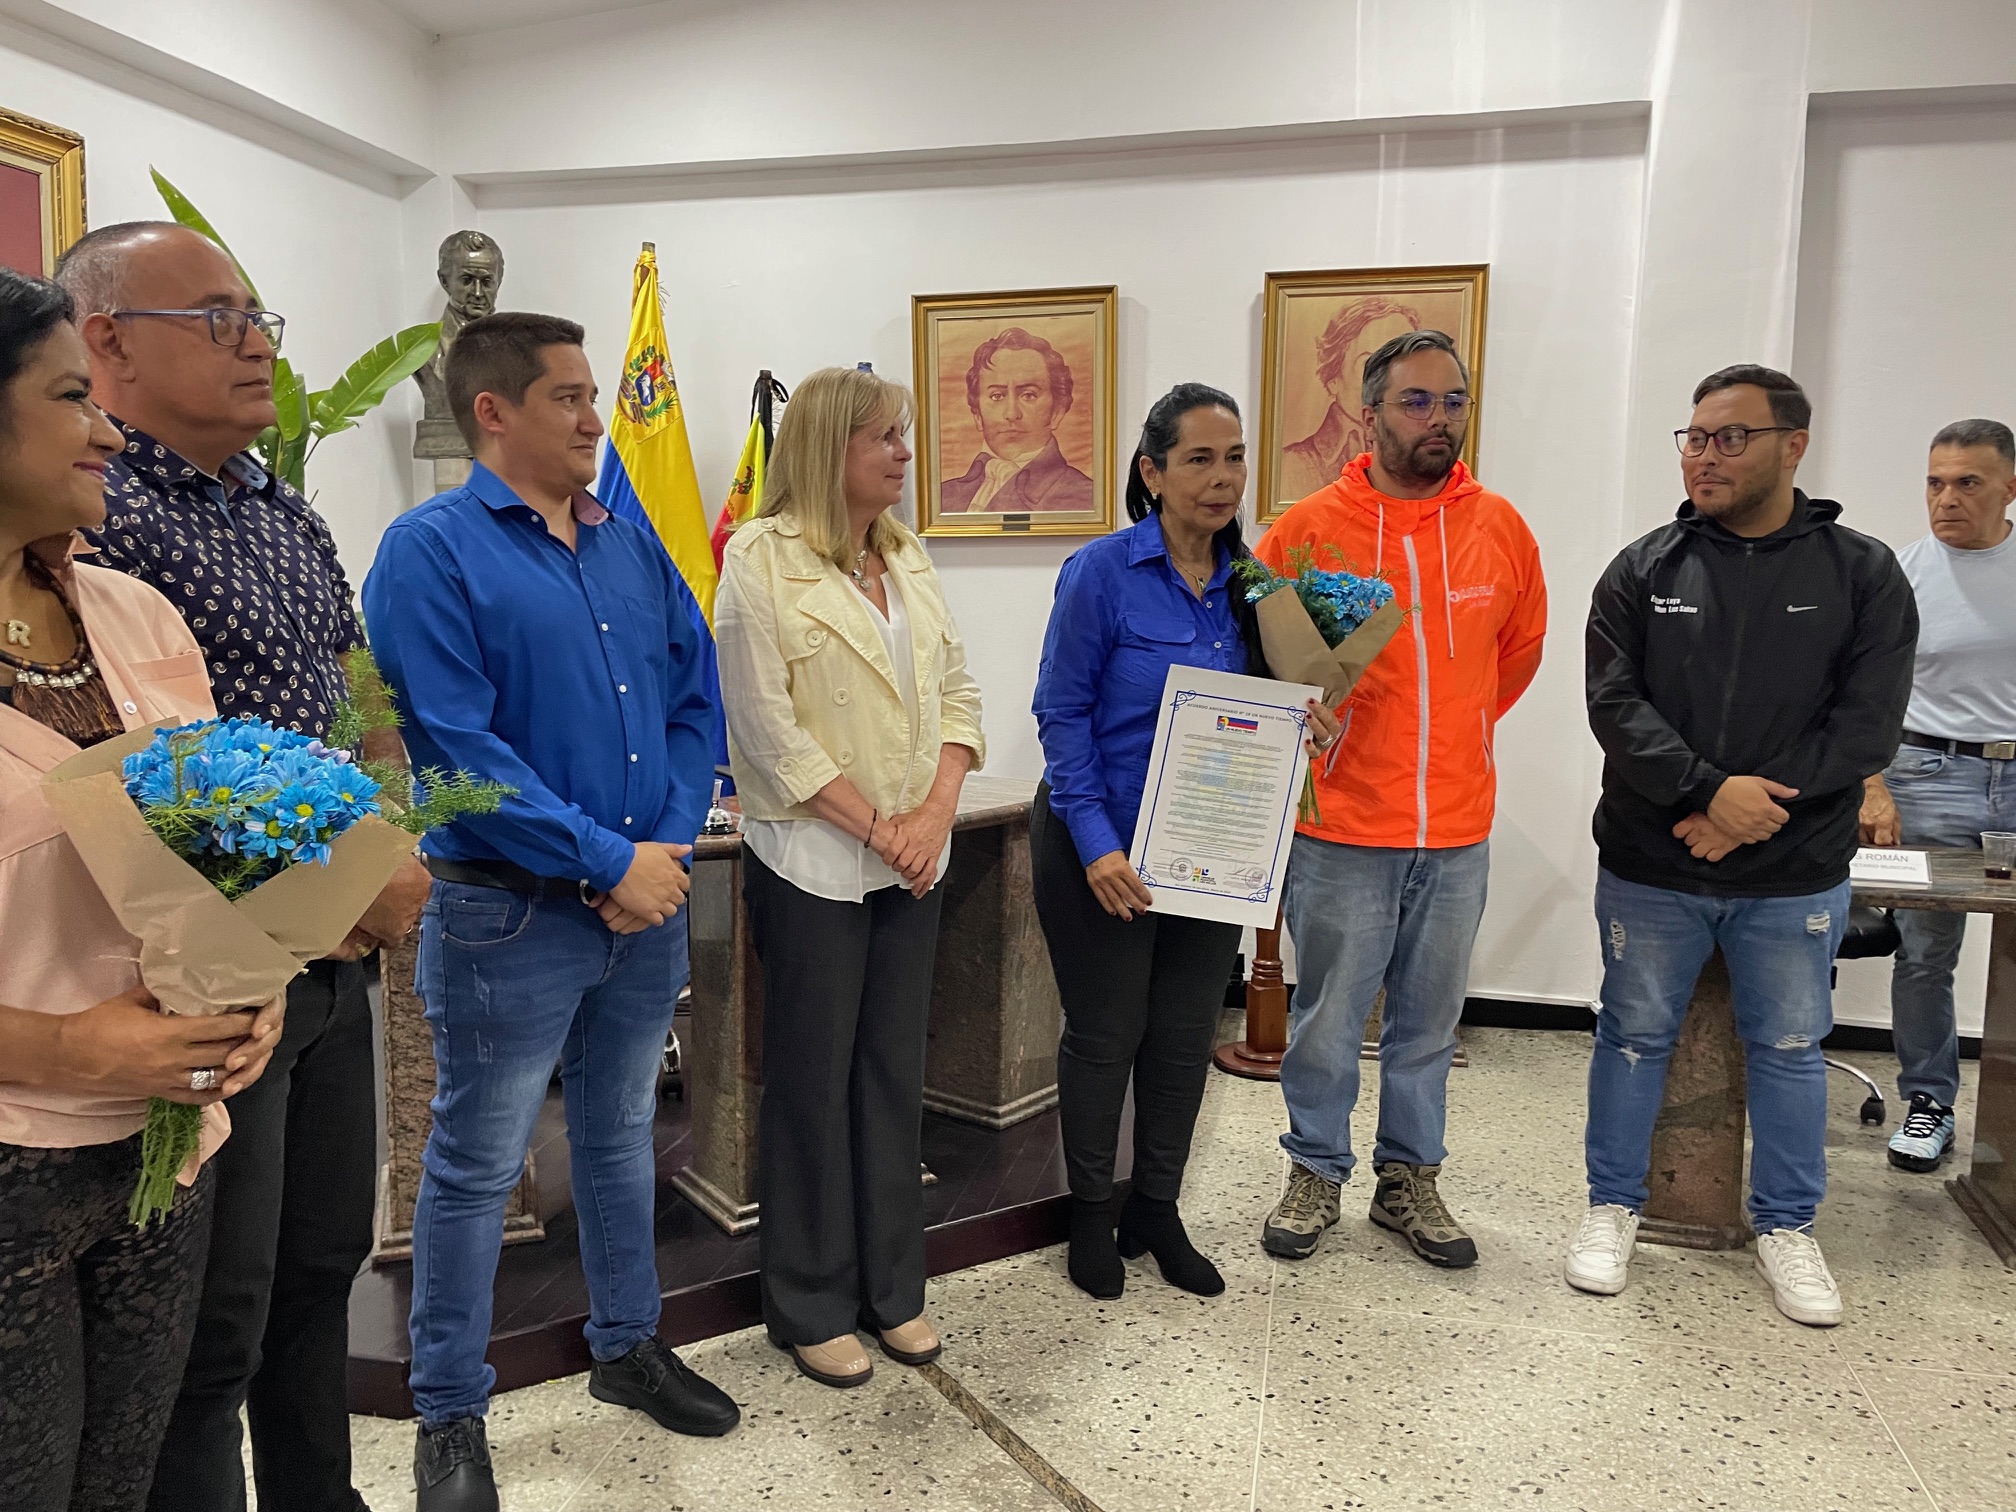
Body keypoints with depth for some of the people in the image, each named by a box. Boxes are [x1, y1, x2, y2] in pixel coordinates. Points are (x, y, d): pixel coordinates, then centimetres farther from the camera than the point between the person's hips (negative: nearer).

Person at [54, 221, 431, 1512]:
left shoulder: (292, 516, 11)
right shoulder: (94, 519, -16)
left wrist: (389, 871, 2)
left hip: (334, 961, 8)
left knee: (324, 1260, 22)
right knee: (215, 1322, 7)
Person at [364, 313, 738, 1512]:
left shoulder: (633, 545, 8)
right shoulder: (431, 550, -11)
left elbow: (694, 702, 8)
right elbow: (457, 745, -19)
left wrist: (671, 843, -6)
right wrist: (608, 862, -18)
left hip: (648, 903, 6)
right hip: (510, 916, -6)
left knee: (623, 1138, 20)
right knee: (477, 1170, 8)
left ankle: (630, 1346, 40)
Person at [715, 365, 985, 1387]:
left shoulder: (907, 559, 11)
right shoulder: (762, 559, -9)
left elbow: (956, 691, 9)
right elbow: (767, 727, -14)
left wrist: (935, 811, -7)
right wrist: (877, 824, -14)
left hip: (912, 861, 6)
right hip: (813, 861, -6)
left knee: (896, 1071, 13)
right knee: (814, 1080, 5)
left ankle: (892, 1287, 29)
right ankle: (811, 1308, 22)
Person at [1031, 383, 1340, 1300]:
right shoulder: (1102, 573, -12)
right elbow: (1063, 714, -12)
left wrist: (1302, 722, -10)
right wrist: (1096, 843, -20)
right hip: (1103, 847, -5)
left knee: (1187, 1033, 13)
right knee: (1105, 1033, 8)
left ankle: (1157, 1211, 33)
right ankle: (1091, 1216, 29)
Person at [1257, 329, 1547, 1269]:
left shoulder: (1500, 529, 2)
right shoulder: (1309, 528, -8)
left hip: (1458, 831, 3)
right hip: (1342, 827, -3)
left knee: (1429, 1022, 16)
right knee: (1327, 1019, 9)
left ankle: (1409, 1178, 33)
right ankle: (1317, 1173, 29)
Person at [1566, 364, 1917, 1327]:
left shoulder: (1862, 574, -1)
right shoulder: (1644, 570, -1)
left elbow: (1867, 725, -8)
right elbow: (1615, 706, -9)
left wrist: (1756, 804, -18)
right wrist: (1708, 790, -22)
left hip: (1796, 876, 0)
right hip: (1649, 867, 0)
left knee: (1789, 1049, 13)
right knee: (1635, 1035, 12)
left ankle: (1786, 1226, 32)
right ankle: (1613, 1206, 29)